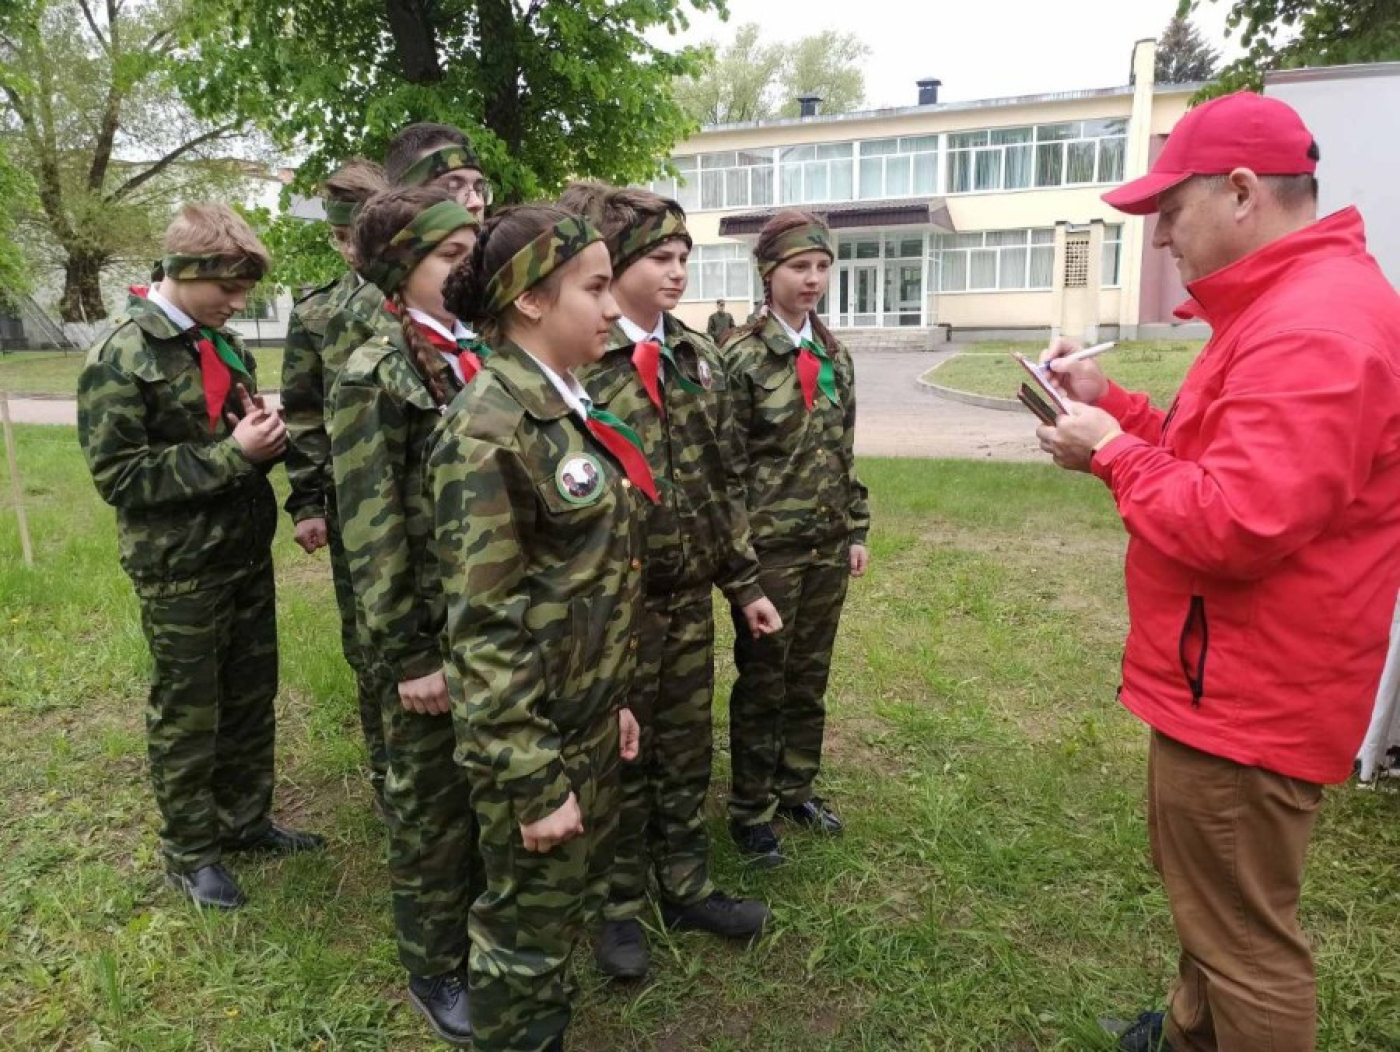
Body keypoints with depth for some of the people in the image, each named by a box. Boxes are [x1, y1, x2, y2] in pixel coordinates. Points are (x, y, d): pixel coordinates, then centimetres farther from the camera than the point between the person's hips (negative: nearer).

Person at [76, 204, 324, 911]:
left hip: (248, 554, 7)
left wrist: (266, 435, -4)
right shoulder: (120, 361, -14)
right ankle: (189, 853, 27)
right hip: (180, 568, -6)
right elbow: (116, 475, -17)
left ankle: (244, 818, 36)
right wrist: (231, 452, -22)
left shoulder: (225, 345, 7)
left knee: (252, 699, 17)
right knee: (187, 715, 9)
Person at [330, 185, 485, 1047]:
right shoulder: (373, 380, -12)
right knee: (433, 808, 12)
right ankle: (435, 970, 33)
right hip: (436, 630, -6)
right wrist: (408, 654, -16)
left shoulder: (487, 358, 7)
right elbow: (372, 533, -15)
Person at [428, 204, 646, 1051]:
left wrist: (615, 697, 16)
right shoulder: (490, 429, -22)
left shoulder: (571, 407, 6)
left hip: (591, 715, 8)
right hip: (533, 729, -8)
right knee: (527, 920, 14)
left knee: (579, 893, 25)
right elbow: (484, 626, -22)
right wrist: (533, 780, -18)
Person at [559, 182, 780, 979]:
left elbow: (722, 482, 10)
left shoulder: (699, 357, 6)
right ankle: (621, 905, 35)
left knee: (688, 751, 19)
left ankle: (687, 886, 40)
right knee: (619, 757, 13)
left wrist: (746, 581, 10)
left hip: (692, 596, 6)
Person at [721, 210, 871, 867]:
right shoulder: (741, 357, -10)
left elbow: (845, 454, 13)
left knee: (810, 676, 16)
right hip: (768, 545, -6)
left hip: (828, 544, 6)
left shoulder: (835, 356, 9)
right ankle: (750, 810, 23)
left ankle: (797, 789, 34)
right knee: (762, 680, 6)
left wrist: (857, 531, 11)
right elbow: (726, 465, -12)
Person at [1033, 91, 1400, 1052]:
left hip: (1248, 697, -12)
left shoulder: (1313, 330, -24)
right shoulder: (1290, 305, 13)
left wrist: (1112, 452, -16)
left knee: (1244, 937, 7)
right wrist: (1113, 405, 6)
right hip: (1232, 682, 12)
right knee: (1213, 902, 28)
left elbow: (1230, 524, -31)